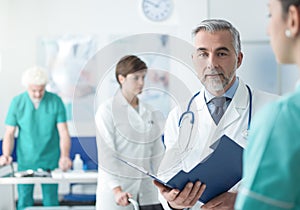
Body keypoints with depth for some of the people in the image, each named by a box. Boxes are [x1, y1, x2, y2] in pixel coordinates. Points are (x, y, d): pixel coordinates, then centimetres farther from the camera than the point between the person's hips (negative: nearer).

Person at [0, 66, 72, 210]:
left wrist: (64, 156, -24)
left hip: (50, 162, -1)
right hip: (25, 161, 1)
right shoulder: (17, 102, -4)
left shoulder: (56, 101, -7)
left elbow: (63, 132, -9)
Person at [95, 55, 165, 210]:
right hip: (116, 190, -5)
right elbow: (106, 153, -11)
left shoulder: (150, 113, 10)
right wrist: (117, 189, -19)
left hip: (146, 190, 5)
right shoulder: (107, 110, -6)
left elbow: (157, 152, 13)